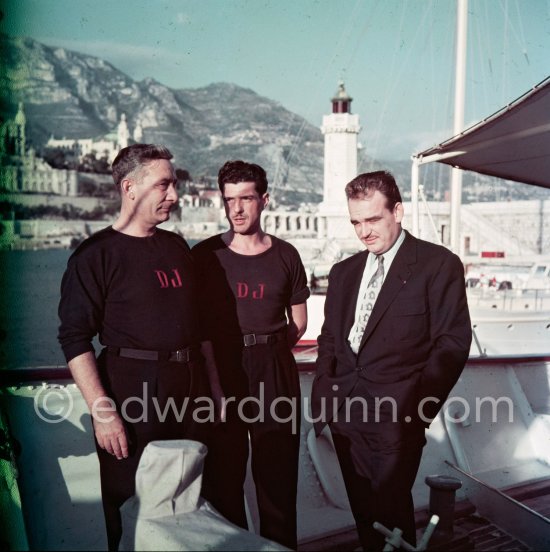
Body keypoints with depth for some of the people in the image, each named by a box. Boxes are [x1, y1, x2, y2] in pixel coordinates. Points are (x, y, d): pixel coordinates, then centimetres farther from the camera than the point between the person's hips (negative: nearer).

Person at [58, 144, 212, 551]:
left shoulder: (177, 247, 11)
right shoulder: (96, 255, -8)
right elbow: (75, 339, -12)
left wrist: (211, 386, 13)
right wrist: (102, 411, -18)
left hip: (189, 385, 6)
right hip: (131, 390, -5)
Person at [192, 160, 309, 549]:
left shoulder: (284, 255, 5)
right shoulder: (205, 254, 1)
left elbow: (299, 320, 12)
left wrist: (269, 350, 3)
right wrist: (210, 359, -2)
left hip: (275, 372, 1)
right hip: (221, 371, -1)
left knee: (278, 474, 9)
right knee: (223, 476, 8)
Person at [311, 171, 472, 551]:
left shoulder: (439, 265, -4)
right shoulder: (344, 271, 14)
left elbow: (452, 343, -7)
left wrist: (420, 408, -12)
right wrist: (323, 398, 5)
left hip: (395, 416, -5)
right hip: (346, 412, 5)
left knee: (391, 509, 0)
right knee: (363, 510, 14)